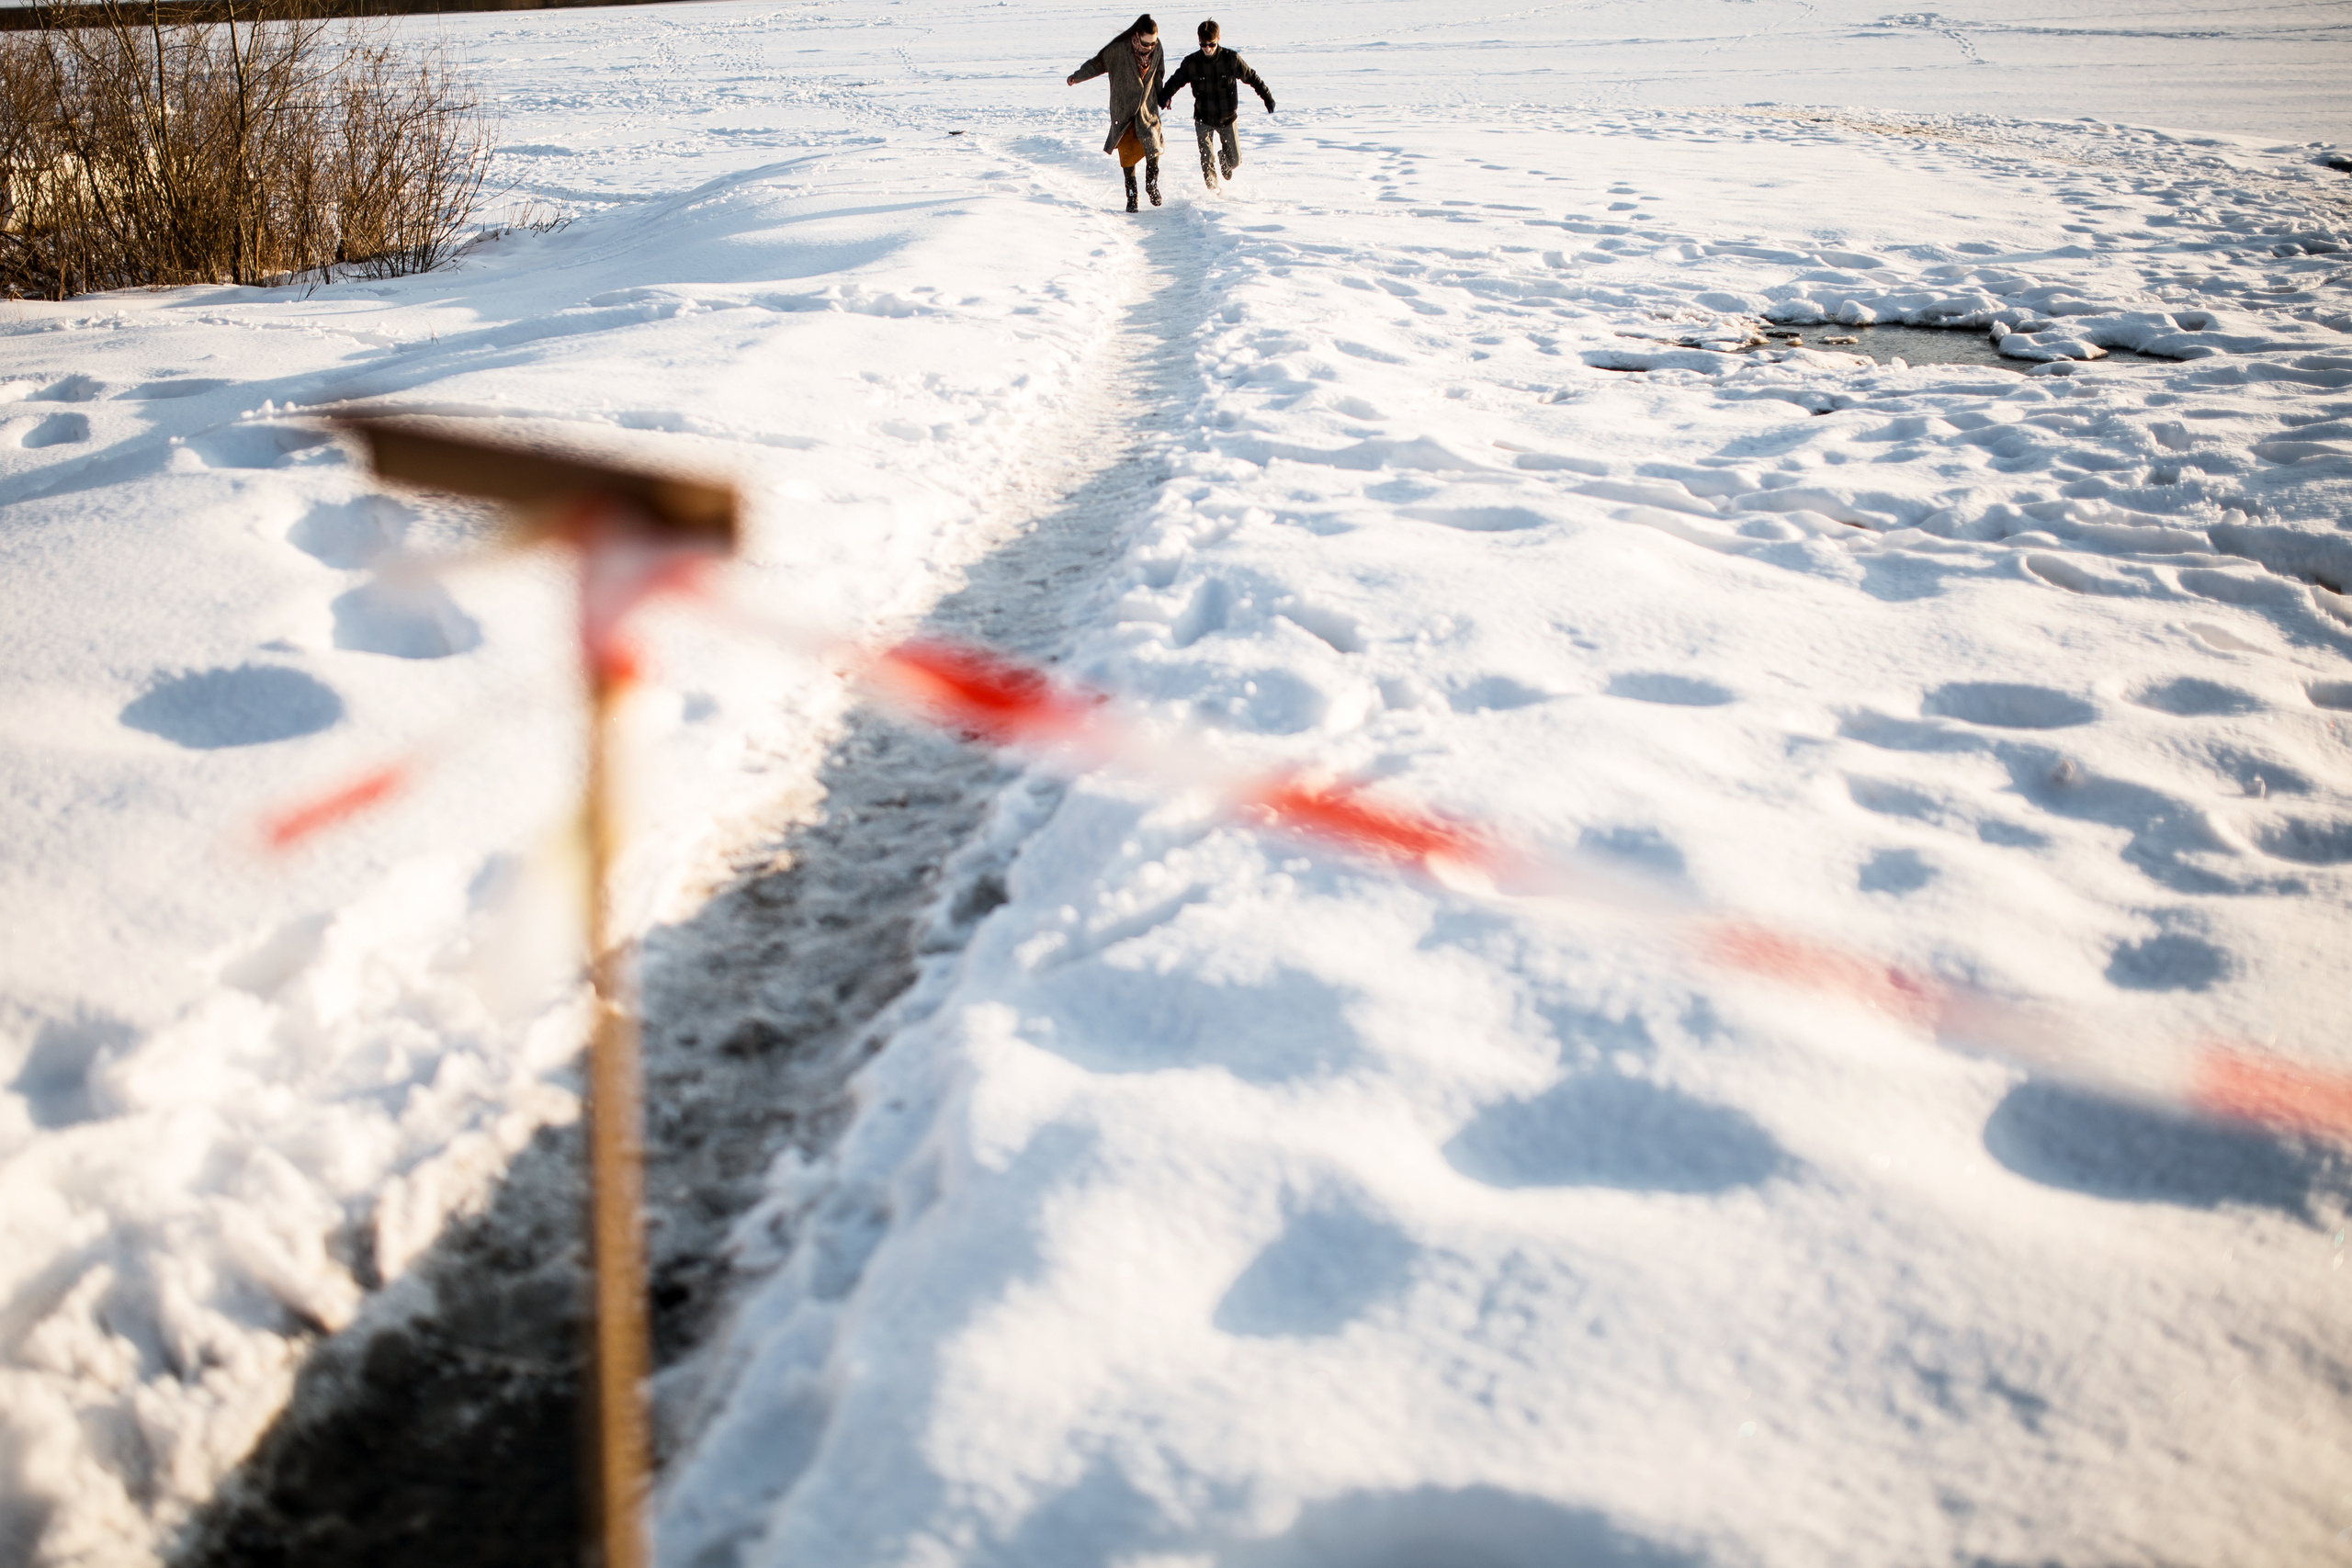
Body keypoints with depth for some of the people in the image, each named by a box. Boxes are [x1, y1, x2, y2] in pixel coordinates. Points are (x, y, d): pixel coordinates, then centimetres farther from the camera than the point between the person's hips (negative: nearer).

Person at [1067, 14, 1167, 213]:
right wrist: (1077, 76, -9)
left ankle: (1152, 184, 14)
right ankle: (1131, 193, 9)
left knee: (1153, 146, -9)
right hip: (1124, 108, -2)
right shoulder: (1119, 49, -17)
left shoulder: (1156, 49, -4)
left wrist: (1162, 98, 22)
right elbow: (1097, 64, -4)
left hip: (1147, 107, 2)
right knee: (1127, 151, -3)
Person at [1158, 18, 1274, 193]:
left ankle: (1224, 160, 45)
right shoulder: (1191, 63, -12)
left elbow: (1251, 77, -1)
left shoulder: (1231, 59, -13)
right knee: (1207, 160, -11)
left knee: (1234, 161, 7)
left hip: (1227, 117, 1)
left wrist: (1268, 97, 1)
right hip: (1203, 119, -1)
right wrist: (1166, 95, -22)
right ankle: (1213, 189, 14)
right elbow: (1176, 80, -1)